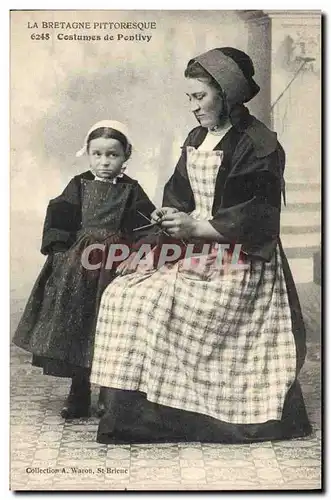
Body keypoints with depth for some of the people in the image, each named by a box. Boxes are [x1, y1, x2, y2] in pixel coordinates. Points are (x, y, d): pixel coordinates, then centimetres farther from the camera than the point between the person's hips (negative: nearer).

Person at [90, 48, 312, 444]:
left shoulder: (258, 145, -11)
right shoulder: (196, 138, 13)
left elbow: (258, 217, -16)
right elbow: (180, 188, 18)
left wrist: (196, 227, -21)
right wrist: (172, 214, -4)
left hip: (237, 263, -8)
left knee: (149, 304, -22)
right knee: (125, 294, -8)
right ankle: (134, 414, -2)